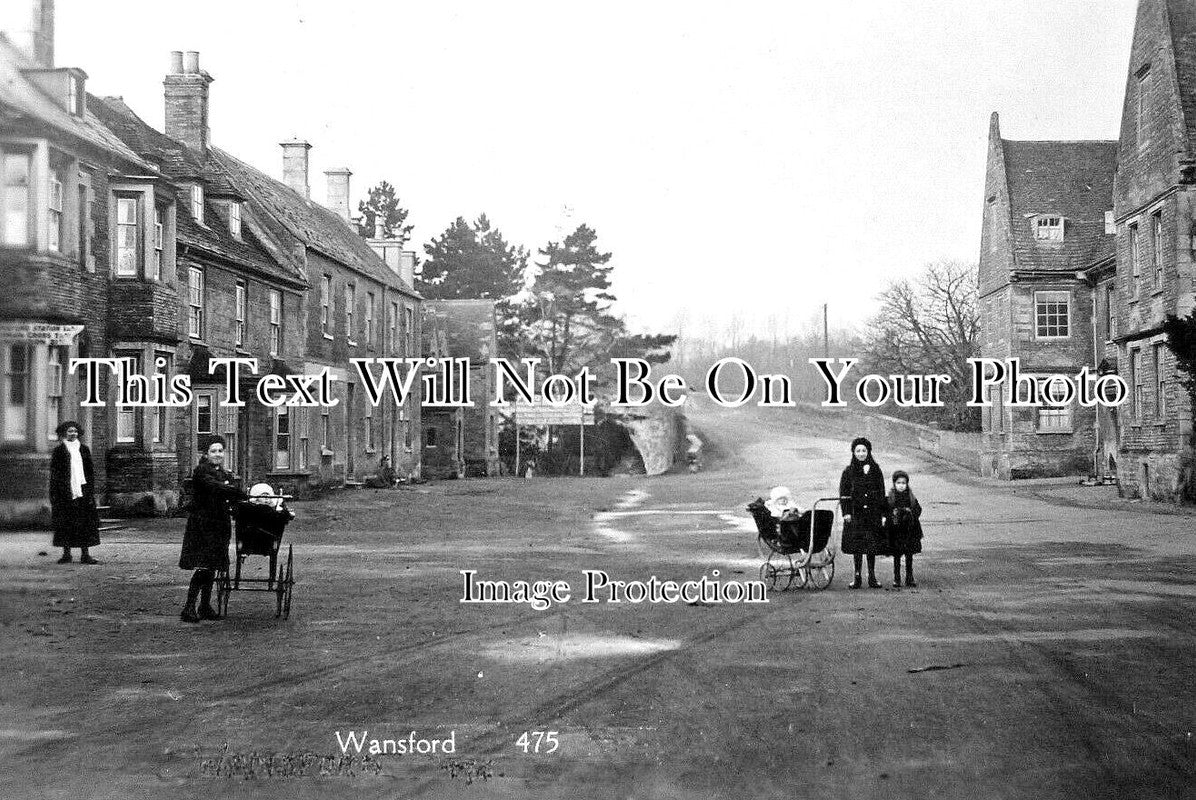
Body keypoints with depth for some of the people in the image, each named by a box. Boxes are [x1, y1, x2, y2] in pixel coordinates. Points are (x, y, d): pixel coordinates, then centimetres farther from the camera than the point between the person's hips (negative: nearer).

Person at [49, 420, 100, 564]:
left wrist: (91, 491, 3)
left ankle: (85, 554, 2)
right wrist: (53, 494, -6)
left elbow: (90, 471, 11)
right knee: (65, 524, 1)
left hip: (82, 490, 2)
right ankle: (66, 554, 9)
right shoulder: (59, 451, 3)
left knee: (86, 522, -1)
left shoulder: (84, 449, 10)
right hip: (65, 492, -2)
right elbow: (54, 473, 1)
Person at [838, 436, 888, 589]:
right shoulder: (849, 471, 2)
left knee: (873, 546, 3)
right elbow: (844, 494, 1)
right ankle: (857, 577, 8)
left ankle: (872, 577, 11)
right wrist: (846, 512, -9)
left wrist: (884, 514, 2)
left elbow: (882, 493, 7)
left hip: (873, 513, 1)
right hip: (855, 514, -1)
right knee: (856, 546, 1)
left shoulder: (875, 470, 5)